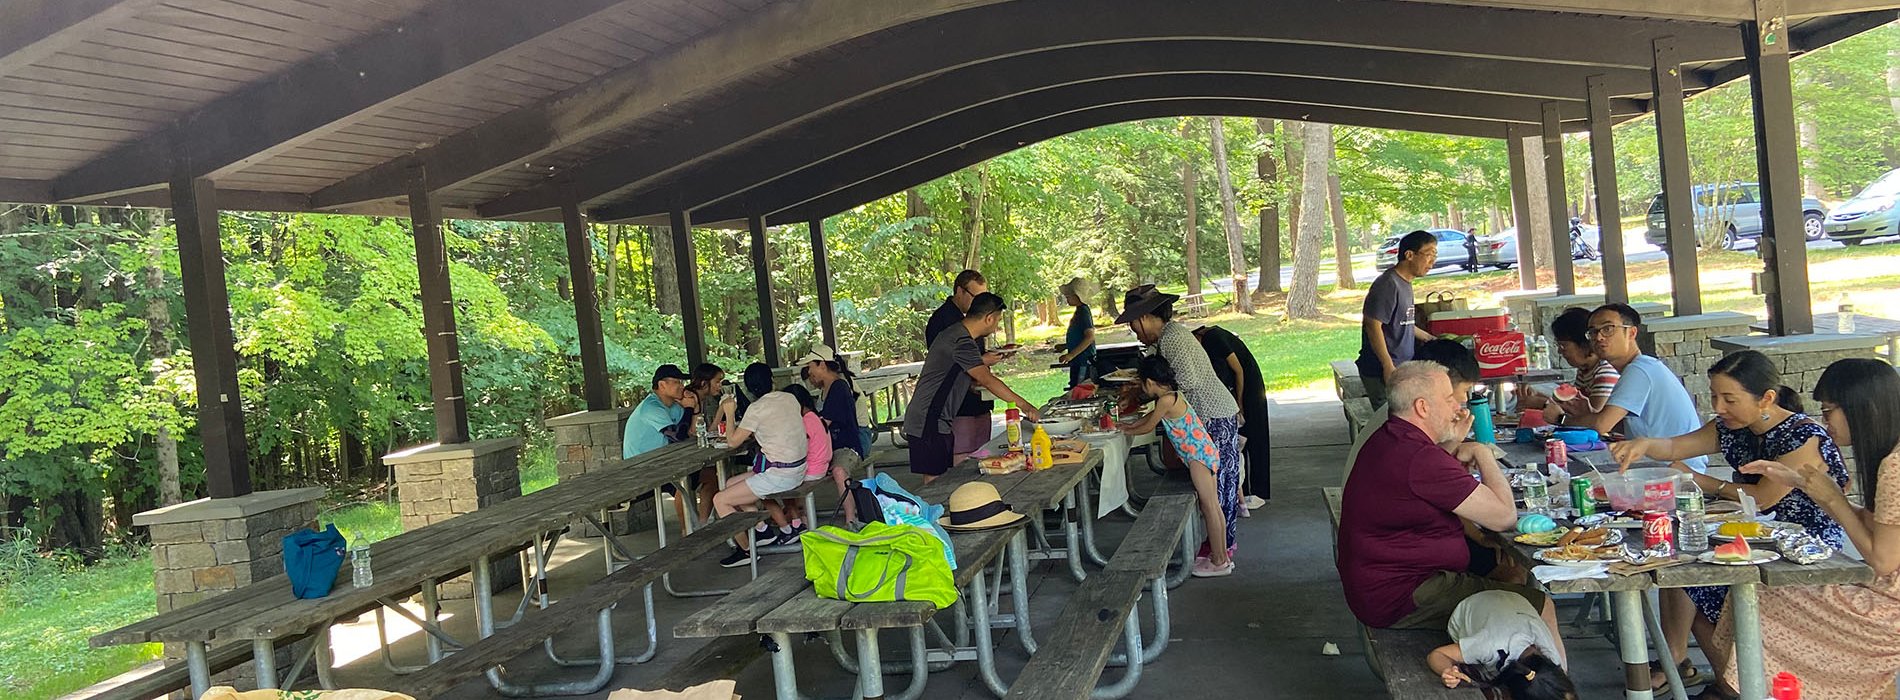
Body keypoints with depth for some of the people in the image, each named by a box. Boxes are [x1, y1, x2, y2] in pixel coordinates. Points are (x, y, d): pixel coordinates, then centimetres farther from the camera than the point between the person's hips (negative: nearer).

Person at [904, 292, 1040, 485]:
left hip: (938, 423, 10)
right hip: (927, 425, -10)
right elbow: (987, 381, -24)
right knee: (934, 482, -8)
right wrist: (1024, 406, -21)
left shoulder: (957, 335, 15)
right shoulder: (961, 342, -19)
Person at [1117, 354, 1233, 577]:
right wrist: (1130, 425, 28)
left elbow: (1148, 427, -6)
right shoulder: (1171, 396, 13)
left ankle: (1219, 562, 2)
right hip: (1205, 453, 10)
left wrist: (1127, 431, 9)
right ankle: (1221, 556, 22)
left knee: (1209, 508, -4)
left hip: (1198, 456, -10)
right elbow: (1152, 415, 30)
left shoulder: (1166, 400, -16)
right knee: (1213, 506, 14)